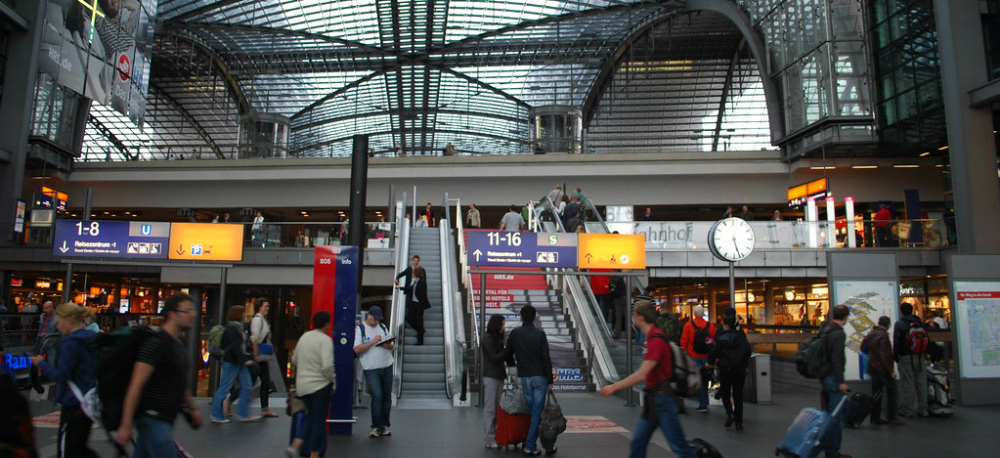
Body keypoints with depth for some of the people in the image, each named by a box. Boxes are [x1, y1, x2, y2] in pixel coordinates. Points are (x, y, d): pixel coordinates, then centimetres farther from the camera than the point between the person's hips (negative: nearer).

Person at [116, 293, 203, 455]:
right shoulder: (156, 343, -16)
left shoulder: (180, 345, 13)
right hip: (152, 418, -9)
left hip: (165, 419, 9)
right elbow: (136, 385, -19)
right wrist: (126, 426, -21)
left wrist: (192, 408, 23)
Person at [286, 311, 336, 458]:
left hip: (302, 385, 7)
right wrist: (333, 380, -9)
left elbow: (294, 360, 17)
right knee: (319, 420, 7)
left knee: (310, 417, 21)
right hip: (320, 385, -7)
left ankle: (295, 446, 5)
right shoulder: (325, 339, -15)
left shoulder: (304, 337, 8)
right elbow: (327, 365, -25)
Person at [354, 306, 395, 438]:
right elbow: (357, 349, -12)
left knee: (387, 396, 7)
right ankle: (376, 427, 0)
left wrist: (388, 345, -6)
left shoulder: (382, 327, 14)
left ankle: (385, 425, 18)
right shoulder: (360, 329, -2)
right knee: (377, 396, -12)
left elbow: (392, 345, 17)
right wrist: (373, 341, -18)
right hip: (371, 369, -5)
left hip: (387, 366, 5)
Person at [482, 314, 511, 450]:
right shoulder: (487, 339, -11)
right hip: (490, 377, -8)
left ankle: (494, 435, 15)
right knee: (490, 409, -4)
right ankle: (490, 440, -1)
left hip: (499, 376, 8)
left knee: (496, 408, 9)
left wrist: (509, 351, -3)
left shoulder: (497, 338, 14)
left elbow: (503, 356, 13)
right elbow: (494, 358, -14)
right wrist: (509, 350, -13)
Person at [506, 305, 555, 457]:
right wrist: (550, 380, -3)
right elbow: (546, 358, -9)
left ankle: (548, 445, 11)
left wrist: (514, 364, 33)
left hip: (524, 377, 2)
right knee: (537, 412, 3)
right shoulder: (540, 334, -6)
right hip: (540, 376, -2)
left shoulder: (515, 333, 1)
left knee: (535, 411, 10)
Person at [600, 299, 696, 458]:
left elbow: (641, 375, -24)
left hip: (663, 400, -10)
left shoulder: (656, 340, -21)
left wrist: (614, 387, -19)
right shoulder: (651, 338, 9)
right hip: (654, 400, 10)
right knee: (638, 441, 11)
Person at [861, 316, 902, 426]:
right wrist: (890, 370, -18)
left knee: (876, 393, 11)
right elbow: (884, 355, -21)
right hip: (883, 369, -8)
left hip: (873, 368, 8)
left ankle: (875, 417, 14)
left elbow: (863, 347, 18)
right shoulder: (883, 335, -17)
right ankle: (891, 418, 2)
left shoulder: (870, 333, 9)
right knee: (891, 392, 1)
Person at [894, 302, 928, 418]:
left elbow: (896, 342, -11)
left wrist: (896, 356, -3)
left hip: (905, 357, -5)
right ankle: (922, 410, 15)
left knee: (907, 384, -1)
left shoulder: (899, 324, -8)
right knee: (921, 383, 10)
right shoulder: (919, 322, 7)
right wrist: (923, 352, 17)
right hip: (919, 357, 5)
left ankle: (908, 411, 1)